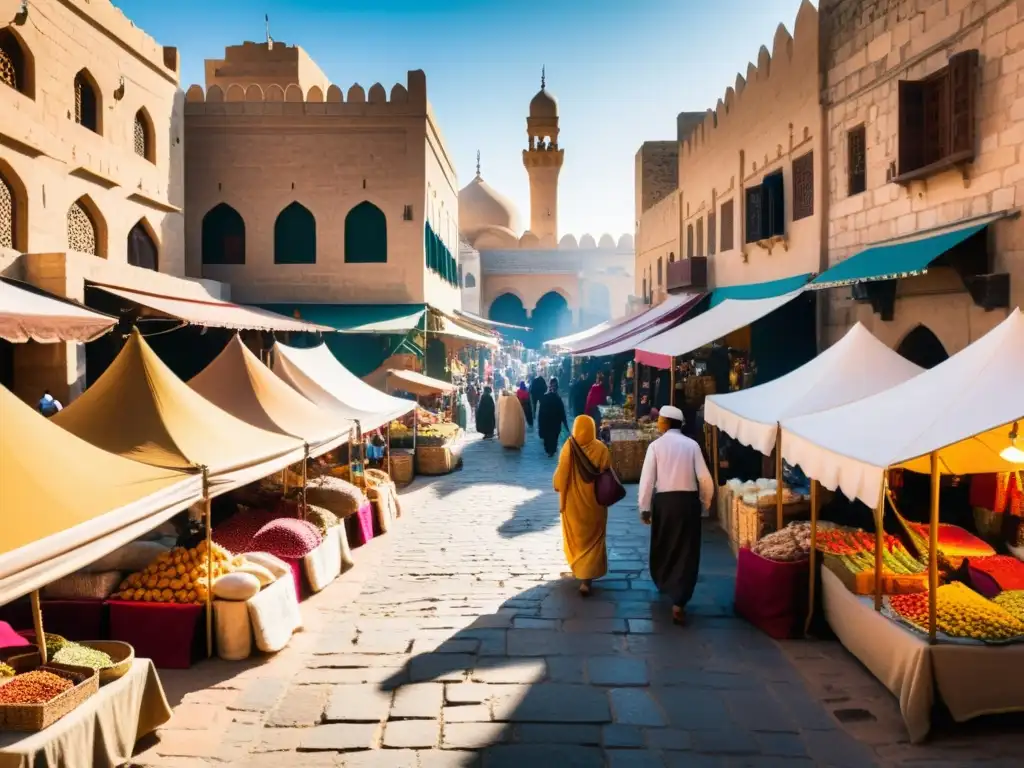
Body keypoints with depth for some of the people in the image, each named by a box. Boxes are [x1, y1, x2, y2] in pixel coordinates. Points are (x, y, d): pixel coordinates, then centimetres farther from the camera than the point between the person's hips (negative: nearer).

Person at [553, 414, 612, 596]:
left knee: (575, 535, 22)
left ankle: (577, 566, 41)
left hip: (573, 501, 1)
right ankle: (586, 579, -3)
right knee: (592, 538, 6)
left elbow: (561, 474, -8)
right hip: (594, 501, -1)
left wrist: (561, 494, 7)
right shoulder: (601, 449, -13)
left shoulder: (568, 447, -12)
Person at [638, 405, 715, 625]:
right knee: (686, 550, 3)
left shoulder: (656, 445, -3)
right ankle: (678, 603, -6)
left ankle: (664, 583, 45)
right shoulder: (691, 445, 0)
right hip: (688, 500, 0)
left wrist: (644, 507, 0)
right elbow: (704, 478, -4)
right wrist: (705, 502, 12)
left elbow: (647, 478, -6)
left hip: (664, 500, 0)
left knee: (662, 546, 22)